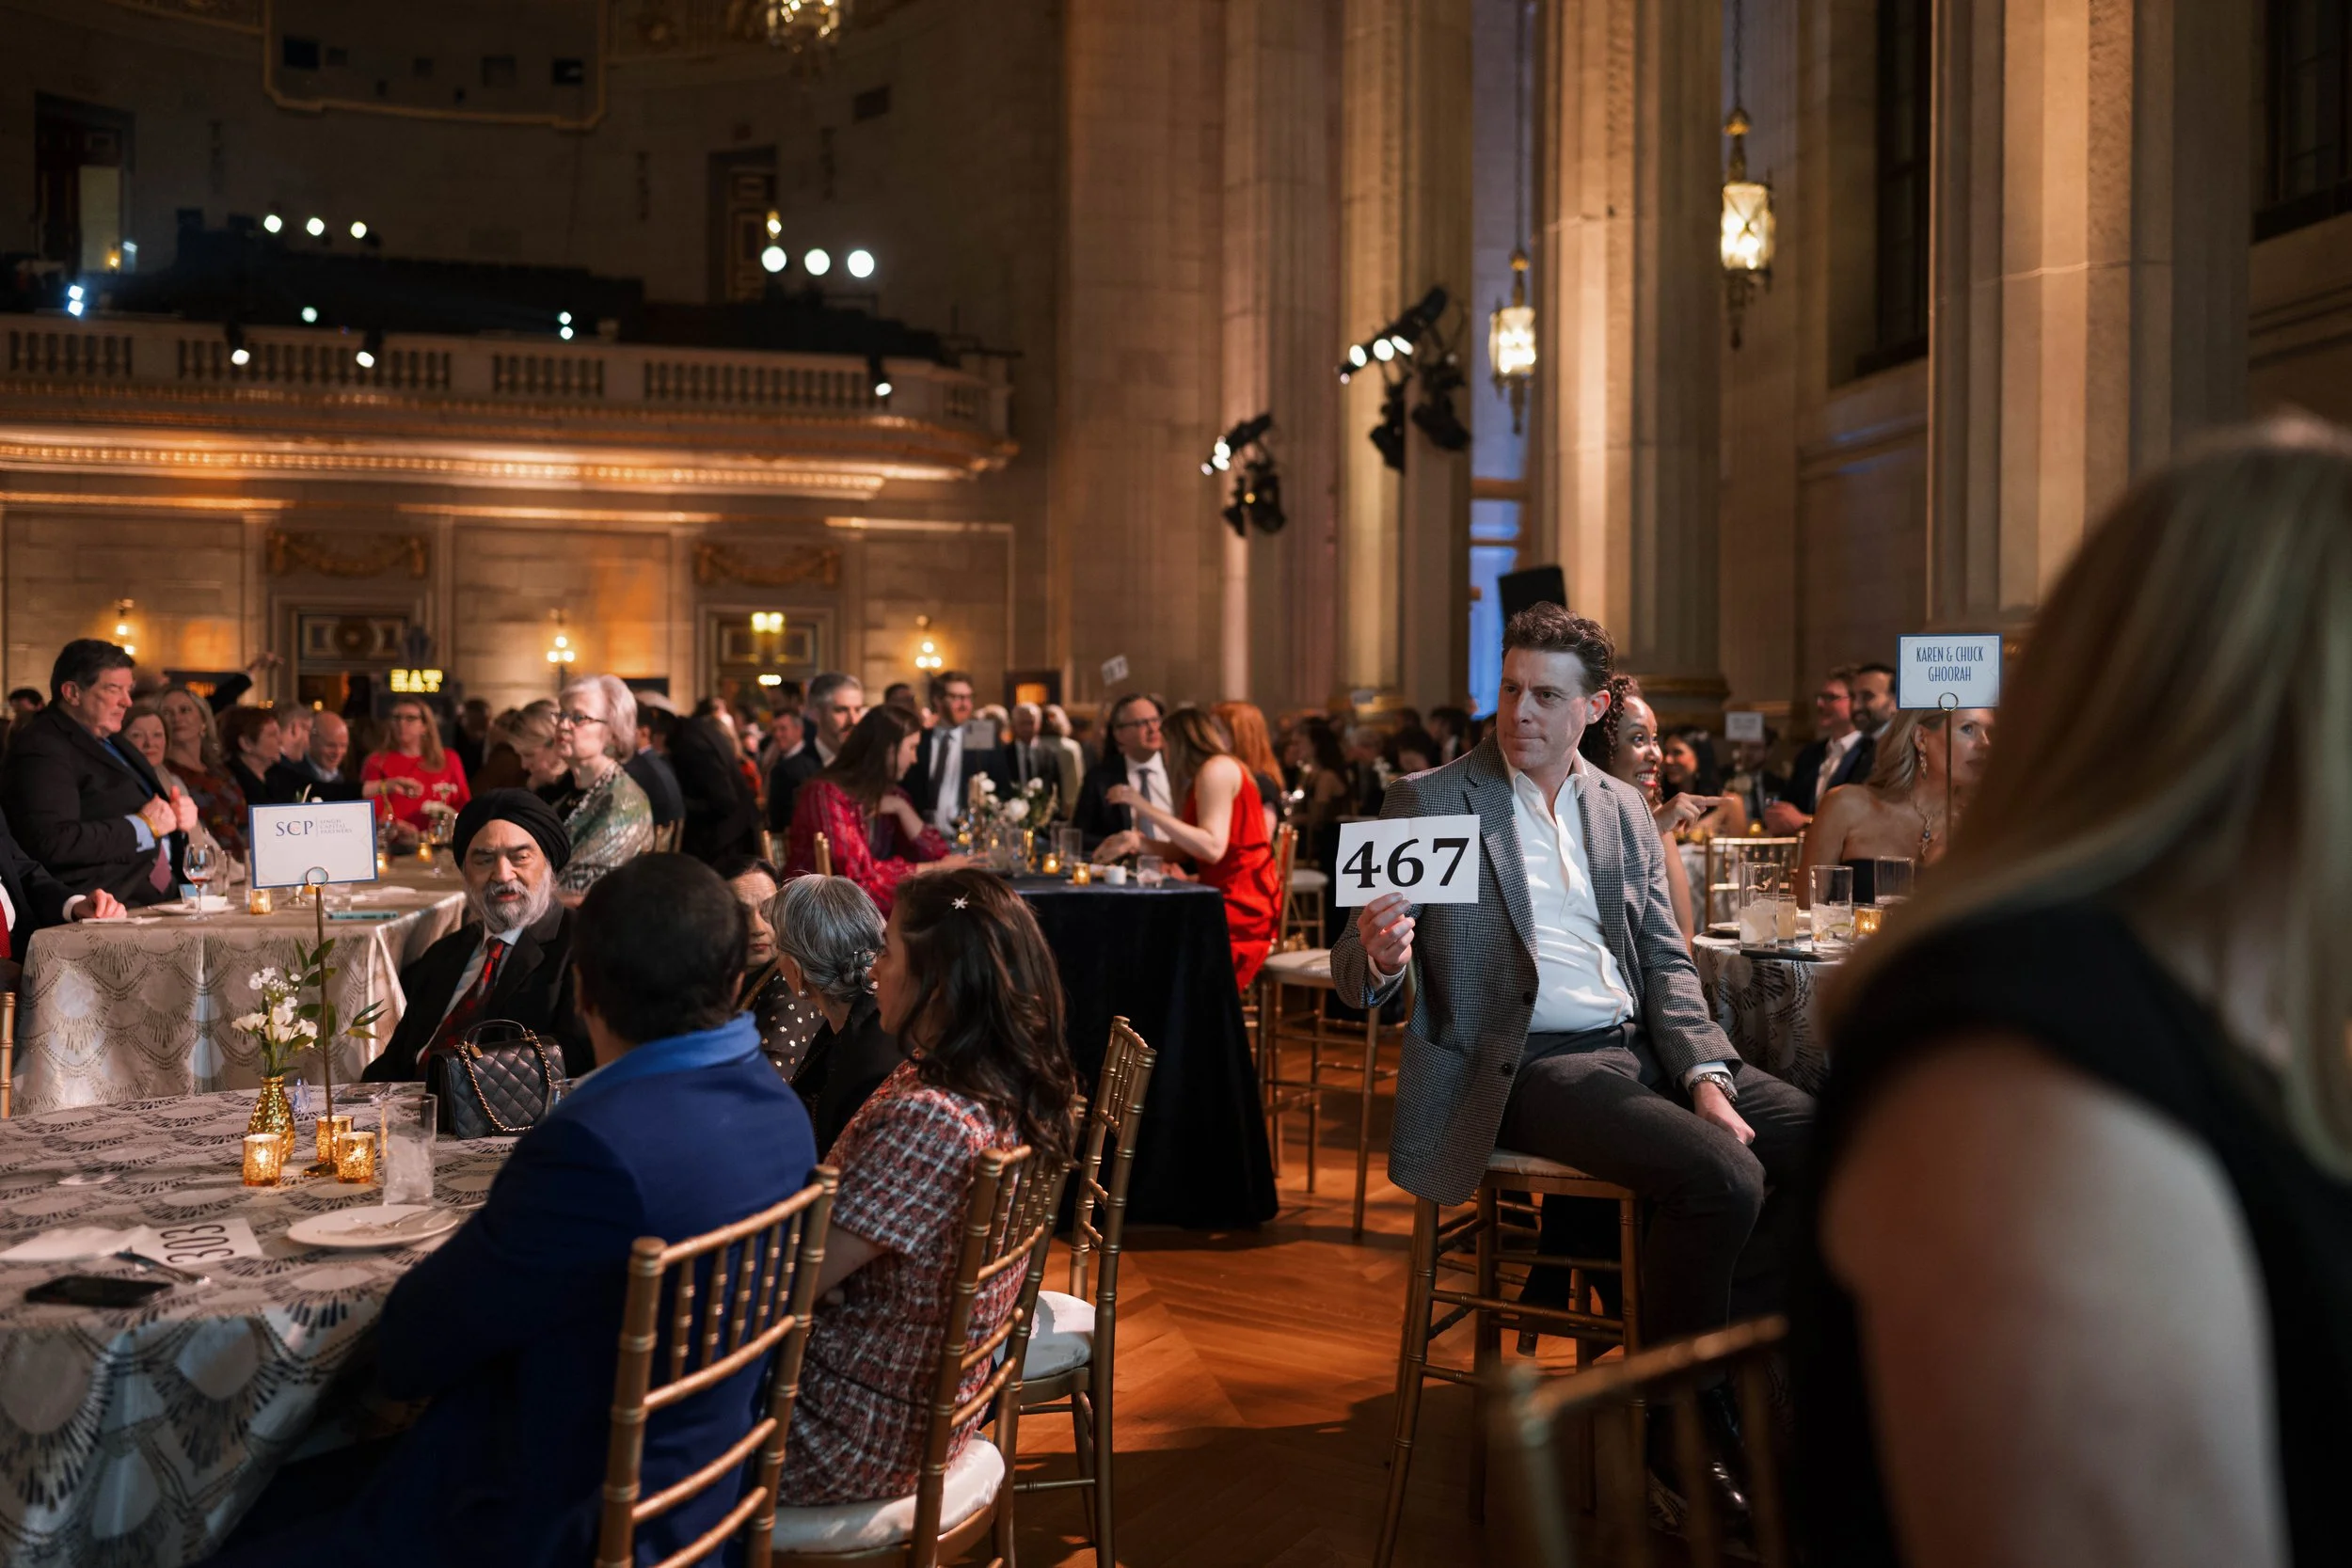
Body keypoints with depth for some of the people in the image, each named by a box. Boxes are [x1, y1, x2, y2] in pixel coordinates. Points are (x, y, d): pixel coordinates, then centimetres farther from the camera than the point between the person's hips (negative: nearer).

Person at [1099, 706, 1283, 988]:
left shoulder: (1217, 769, -12)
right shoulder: (1201, 778, 19)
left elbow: (1212, 848, -23)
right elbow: (1185, 848, 12)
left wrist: (1145, 808, -20)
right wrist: (1136, 841, 1)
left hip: (1242, 910, -9)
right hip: (1226, 899, 9)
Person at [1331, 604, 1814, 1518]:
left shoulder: (1625, 810, 13)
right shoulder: (1426, 804, -1)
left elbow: (1666, 961, 11)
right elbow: (1357, 983, -3)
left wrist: (1706, 1076, -6)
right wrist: (1374, 956, -28)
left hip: (1639, 1045, 6)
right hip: (1527, 1067, -6)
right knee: (1720, 1176, -26)